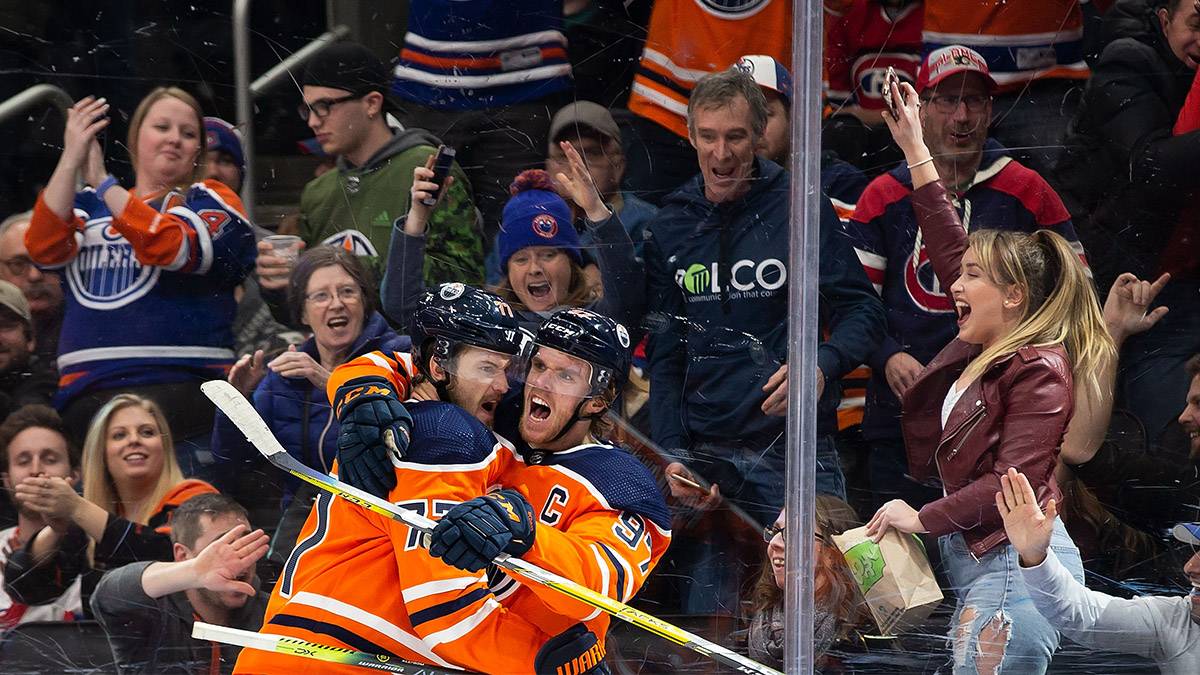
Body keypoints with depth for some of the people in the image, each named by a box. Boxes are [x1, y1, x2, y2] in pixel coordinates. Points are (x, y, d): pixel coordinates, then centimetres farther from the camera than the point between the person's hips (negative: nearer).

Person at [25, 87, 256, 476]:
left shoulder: (212, 203, 11)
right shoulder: (88, 206, 21)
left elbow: (169, 247, -10)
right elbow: (44, 249, 0)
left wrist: (102, 182, -7)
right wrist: (71, 161, -6)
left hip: (184, 396, -3)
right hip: (86, 396, 3)